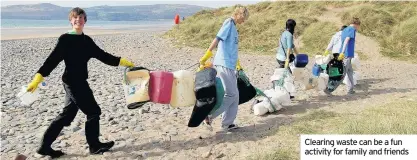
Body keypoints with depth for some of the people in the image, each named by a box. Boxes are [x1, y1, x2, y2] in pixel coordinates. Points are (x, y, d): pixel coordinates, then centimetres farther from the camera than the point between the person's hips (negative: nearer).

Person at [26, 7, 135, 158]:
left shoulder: (87, 40, 11)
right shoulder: (65, 39, -9)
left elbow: (103, 56, 16)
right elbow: (53, 60, -14)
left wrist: (123, 62, 15)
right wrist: (38, 78, -20)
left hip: (80, 82, 8)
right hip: (72, 82, -8)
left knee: (67, 115, 13)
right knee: (93, 111, -2)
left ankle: (45, 146, 22)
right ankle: (94, 145, 13)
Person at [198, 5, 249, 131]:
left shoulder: (233, 27, 18)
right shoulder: (229, 23, -8)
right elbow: (217, 39, -16)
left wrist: (237, 63, 33)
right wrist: (205, 58, -22)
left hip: (230, 65, 9)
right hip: (224, 64, -9)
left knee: (234, 95, 10)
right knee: (231, 94, -7)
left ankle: (227, 123, 17)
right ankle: (209, 115, 1)